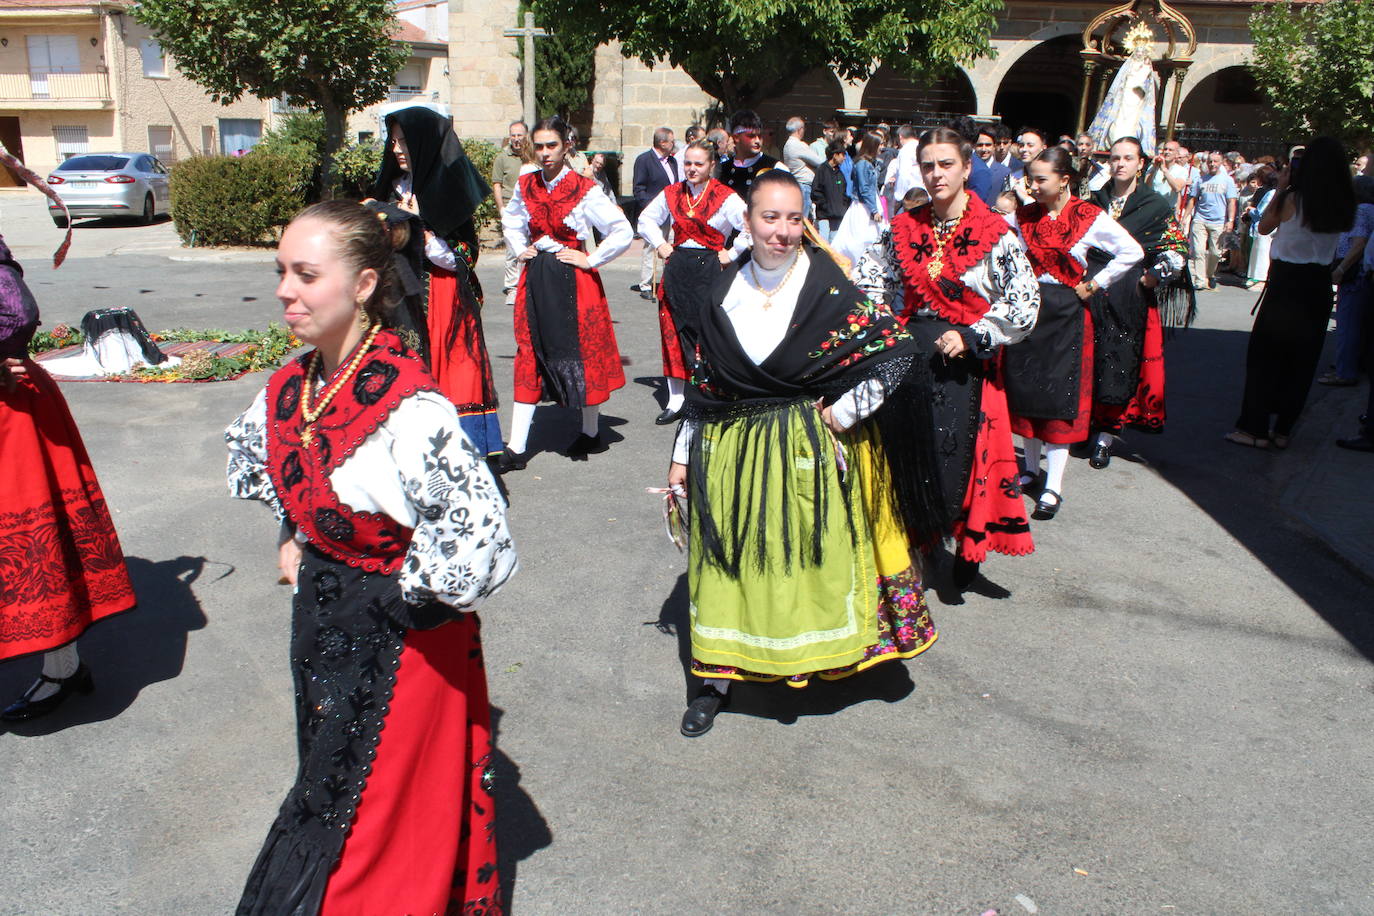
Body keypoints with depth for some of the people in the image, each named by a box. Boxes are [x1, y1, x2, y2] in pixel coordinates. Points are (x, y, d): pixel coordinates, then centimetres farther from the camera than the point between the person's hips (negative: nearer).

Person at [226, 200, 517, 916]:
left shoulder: (409, 407, -28)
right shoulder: (291, 386, -3)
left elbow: (480, 545, -32)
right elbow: (248, 454, 21)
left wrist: (394, 595, -18)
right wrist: (292, 540, 11)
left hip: (402, 644, -8)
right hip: (320, 626, 8)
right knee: (329, 784, 26)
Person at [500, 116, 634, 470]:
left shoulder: (584, 190, -9)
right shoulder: (526, 186, 6)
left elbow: (623, 231, -9)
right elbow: (510, 221, 27)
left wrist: (591, 260, -9)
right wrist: (521, 250, 12)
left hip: (574, 281, -4)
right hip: (535, 279, 4)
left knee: (583, 351, 5)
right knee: (529, 355, 2)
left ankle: (591, 433, 24)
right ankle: (516, 447, 3)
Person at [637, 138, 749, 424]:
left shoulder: (725, 197, -6)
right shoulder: (672, 193, 8)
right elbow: (646, 219, 23)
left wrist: (732, 253, -7)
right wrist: (660, 244, 11)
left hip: (709, 271, -4)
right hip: (677, 269, 4)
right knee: (673, 333, 4)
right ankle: (675, 400, 12)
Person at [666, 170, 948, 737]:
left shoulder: (827, 286, -9)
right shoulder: (725, 289, 3)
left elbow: (901, 352, -10)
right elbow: (703, 381, 8)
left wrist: (846, 411, -11)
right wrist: (682, 455, 8)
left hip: (808, 453, -3)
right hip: (731, 452, 3)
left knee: (813, 556, 8)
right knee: (729, 559, 9)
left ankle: (814, 658, 30)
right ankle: (718, 676, 21)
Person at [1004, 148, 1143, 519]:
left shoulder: (1089, 218, -6)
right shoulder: (1024, 215, 3)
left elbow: (1132, 252, -4)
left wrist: (1093, 285, -6)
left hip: (1065, 314, -4)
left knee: (1059, 396, -3)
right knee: (1024, 390, 8)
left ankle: (1053, 486, 0)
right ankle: (1030, 467, 25)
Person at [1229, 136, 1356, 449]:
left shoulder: (1293, 199, -15)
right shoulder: (1343, 207, -2)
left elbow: (1264, 226, 1)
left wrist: (1281, 188, 5)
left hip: (1286, 283, -4)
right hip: (1319, 286, 5)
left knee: (1264, 355, 5)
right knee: (1302, 360, 12)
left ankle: (1256, 429, 5)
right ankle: (1282, 429, 18)